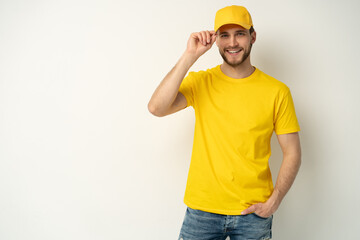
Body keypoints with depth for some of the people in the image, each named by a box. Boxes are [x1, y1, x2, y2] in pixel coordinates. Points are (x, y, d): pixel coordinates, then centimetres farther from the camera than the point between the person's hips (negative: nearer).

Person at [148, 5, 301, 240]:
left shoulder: (277, 91, -3)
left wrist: (273, 202, -8)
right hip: (202, 209, 1)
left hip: (253, 212, 0)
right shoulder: (200, 82, -1)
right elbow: (157, 108, -17)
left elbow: (292, 153, 1)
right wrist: (190, 56, -20)